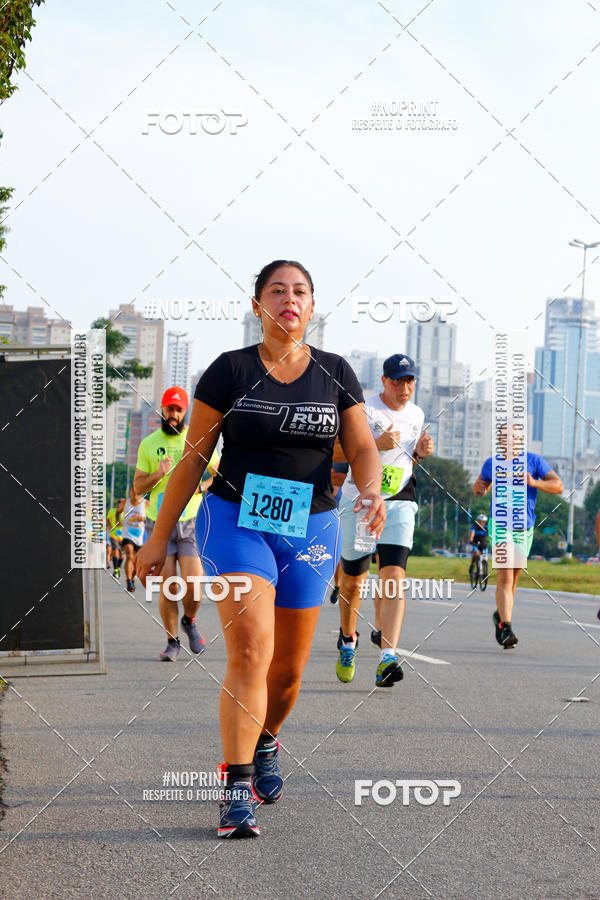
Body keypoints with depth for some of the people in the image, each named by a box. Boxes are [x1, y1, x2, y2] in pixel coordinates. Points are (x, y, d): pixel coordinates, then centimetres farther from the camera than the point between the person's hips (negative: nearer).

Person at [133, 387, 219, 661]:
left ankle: (190, 622, 19)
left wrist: (200, 486, -6)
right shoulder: (149, 444, 5)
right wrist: (157, 475, -13)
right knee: (167, 585, -4)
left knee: (192, 583, -12)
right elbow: (137, 487, 7)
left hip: (191, 521, 0)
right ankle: (172, 641, 12)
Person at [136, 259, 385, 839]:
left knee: (289, 667, 10)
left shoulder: (336, 374, 6)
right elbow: (193, 458, 3)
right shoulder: (230, 371, -1)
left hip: (310, 529, 3)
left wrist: (371, 489, -21)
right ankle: (236, 791, -17)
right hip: (236, 522, -3)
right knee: (250, 653, -19)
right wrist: (159, 537, 3)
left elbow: (362, 449, 3)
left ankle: (264, 743, 41)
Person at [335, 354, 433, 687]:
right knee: (353, 581, 8)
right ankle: (348, 640, 37)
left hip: (399, 503, 3)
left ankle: (387, 658, -24)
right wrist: (378, 445, -26)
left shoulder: (416, 415, 12)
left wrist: (419, 452, 3)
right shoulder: (364, 410, -7)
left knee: (394, 578, -15)